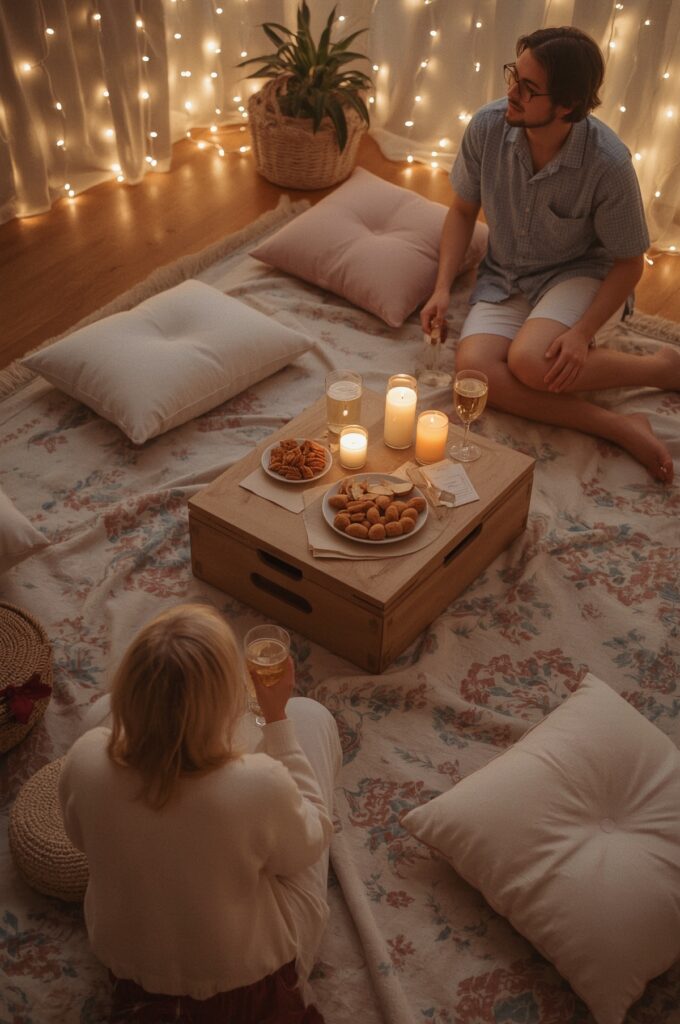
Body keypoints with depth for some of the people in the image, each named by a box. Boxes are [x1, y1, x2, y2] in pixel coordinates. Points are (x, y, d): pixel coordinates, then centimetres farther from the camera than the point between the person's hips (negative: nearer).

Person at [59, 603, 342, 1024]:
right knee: (310, 714, 6)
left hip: (125, 958, 3)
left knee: (102, 709, 14)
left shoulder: (85, 761, -30)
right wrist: (277, 717, -16)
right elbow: (306, 848, -15)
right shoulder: (260, 784, -40)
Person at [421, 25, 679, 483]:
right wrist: (443, 288, -8)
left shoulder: (608, 164, -24)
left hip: (581, 273, -4)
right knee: (474, 367, -27)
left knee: (529, 361, -35)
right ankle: (619, 427, -21)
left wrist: (582, 334, -25)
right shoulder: (487, 127, -14)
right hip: (505, 279, 4)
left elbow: (629, 261, -12)